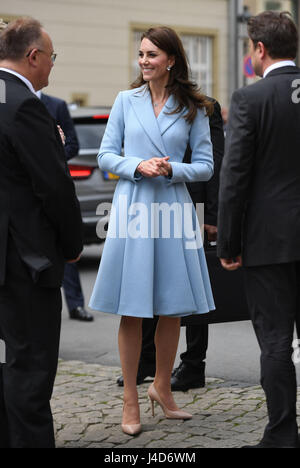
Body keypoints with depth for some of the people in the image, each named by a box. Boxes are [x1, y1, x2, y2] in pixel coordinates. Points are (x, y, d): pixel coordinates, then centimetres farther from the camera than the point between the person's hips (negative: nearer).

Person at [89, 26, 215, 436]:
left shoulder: (193, 108, 5)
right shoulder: (126, 101, 6)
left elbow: (206, 166, 5)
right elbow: (106, 155, 5)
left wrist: (172, 169, -12)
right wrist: (137, 167, -12)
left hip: (173, 209, 1)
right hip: (133, 207, -1)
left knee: (173, 309, 8)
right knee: (131, 310, 0)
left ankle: (162, 387, 27)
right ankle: (130, 400, 9)